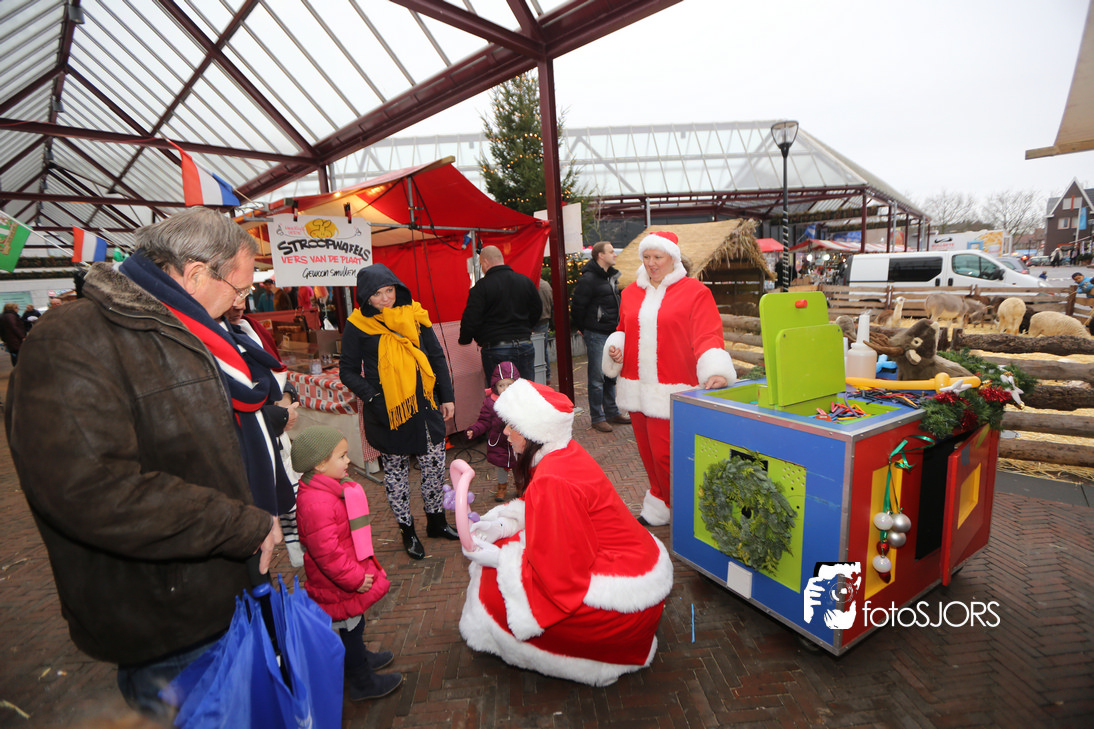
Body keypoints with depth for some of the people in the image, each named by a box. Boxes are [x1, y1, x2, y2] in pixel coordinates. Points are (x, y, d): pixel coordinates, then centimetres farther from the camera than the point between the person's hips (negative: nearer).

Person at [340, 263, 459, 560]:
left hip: (424, 405, 3)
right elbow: (348, 371, 1)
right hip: (387, 411, -3)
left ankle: (436, 521, 30)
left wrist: (447, 397, 6)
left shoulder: (414, 315, 4)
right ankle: (407, 530, 27)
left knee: (435, 464, 10)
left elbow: (437, 357, 10)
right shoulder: (358, 326, -4)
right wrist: (371, 396, -15)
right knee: (395, 470, 9)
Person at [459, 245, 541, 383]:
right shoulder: (526, 281, 6)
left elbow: (471, 320, -11)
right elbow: (537, 310, 15)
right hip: (525, 347, 5)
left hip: (496, 350, -5)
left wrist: (464, 340, 8)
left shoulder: (481, 287, -10)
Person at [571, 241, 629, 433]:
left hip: (611, 333, 8)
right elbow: (577, 307, -12)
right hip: (596, 334, -8)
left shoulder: (611, 276, 12)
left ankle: (612, 413, 27)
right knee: (597, 377, -1)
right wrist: (583, 329, -2)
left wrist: (617, 327, 16)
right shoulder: (589, 279, -14)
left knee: (611, 375, 15)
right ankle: (597, 418, 9)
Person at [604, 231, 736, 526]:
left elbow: (707, 336, -11)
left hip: (671, 390, -5)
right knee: (648, 453, 14)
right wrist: (615, 347, 3)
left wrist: (716, 372, -25)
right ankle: (656, 511, 30)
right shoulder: (631, 293, 14)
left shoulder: (695, 292, -4)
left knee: (664, 455, -7)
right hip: (636, 387, 6)